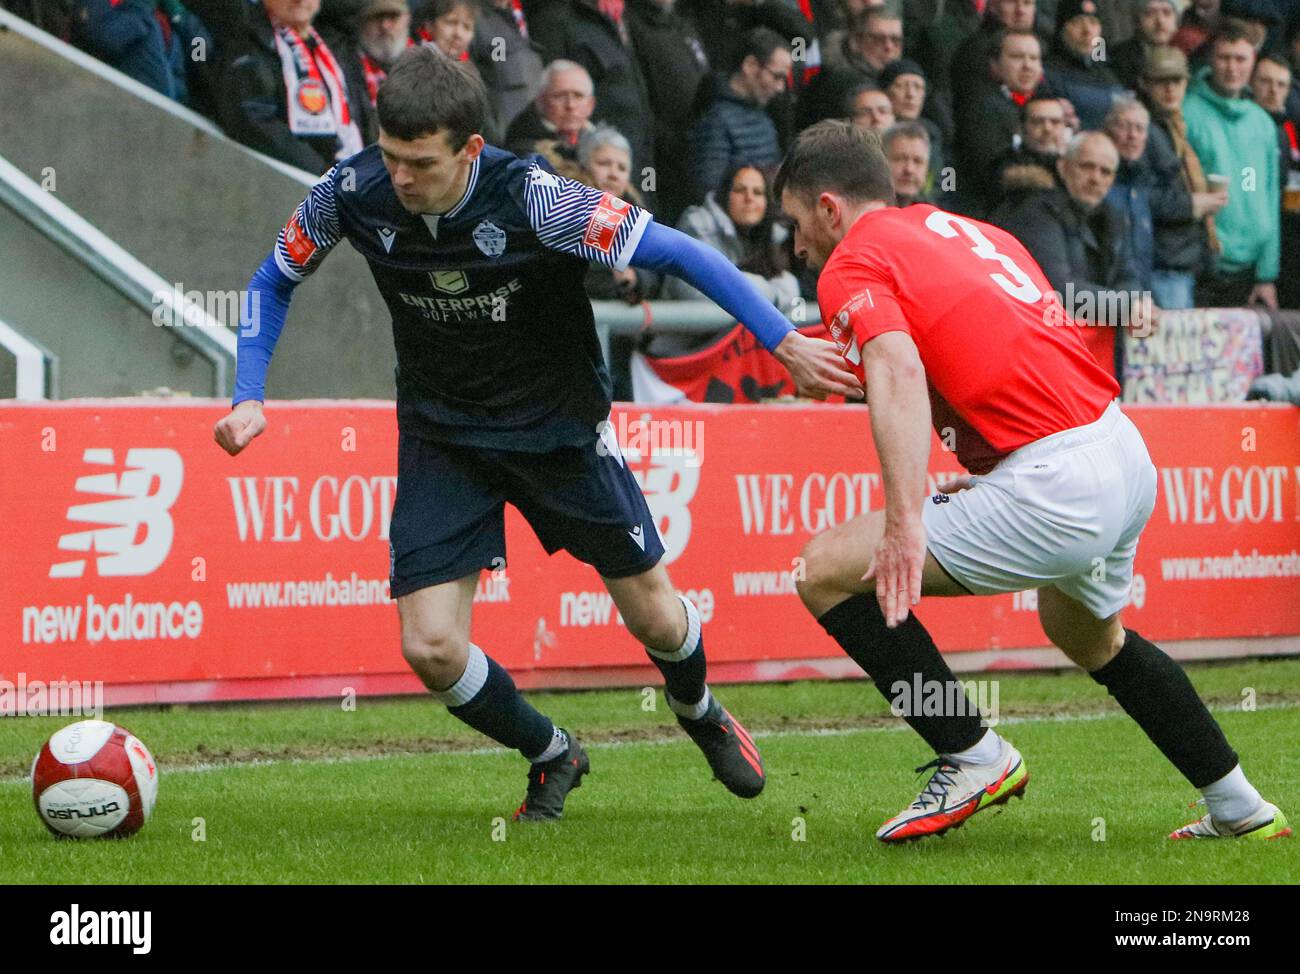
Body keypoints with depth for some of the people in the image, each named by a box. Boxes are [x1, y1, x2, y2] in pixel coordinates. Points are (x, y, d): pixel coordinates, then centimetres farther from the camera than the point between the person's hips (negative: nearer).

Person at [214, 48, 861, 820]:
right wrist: (250, 398, -10)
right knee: (430, 648, -11)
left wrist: (787, 344, -24)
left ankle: (700, 713, 47)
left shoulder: (530, 198, -29)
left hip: (560, 425, -2)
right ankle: (553, 757, 20)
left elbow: (676, 253, -24)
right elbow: (275, 282, 1)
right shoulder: (353, 194, -19)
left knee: (654, 616, 8)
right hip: (442, 431, 2)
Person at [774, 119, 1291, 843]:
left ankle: (974, 757, 1)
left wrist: (905, 521, -31)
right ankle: (1240, 807, 41)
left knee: (828, 571, -3)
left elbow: (899, 370, -22)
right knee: (1090, 638, 36)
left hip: (1058, 487, -9)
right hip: (1129, 455, 9)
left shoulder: (852, 268, -3)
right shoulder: (970, 231, 23)